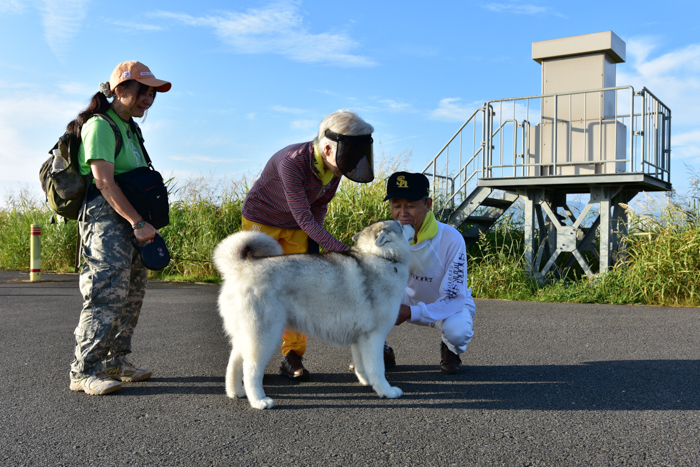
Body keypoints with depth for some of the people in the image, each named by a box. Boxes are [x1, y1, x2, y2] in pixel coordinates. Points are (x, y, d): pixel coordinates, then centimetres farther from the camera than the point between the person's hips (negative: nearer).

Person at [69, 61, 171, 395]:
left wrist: (144, 222, 15)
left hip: (130, 221, 10)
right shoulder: (100, 126, -9)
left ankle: (115, 362, 21)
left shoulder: (129, 128, 19)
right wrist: (138, 222, -22)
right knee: (107, 293, -13)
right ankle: (84, 372, -6)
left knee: (132, 294, 11)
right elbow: (103, 182, -18)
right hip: (106, 217, -9)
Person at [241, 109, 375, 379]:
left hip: (295, 228, 5)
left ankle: (292, 357, 6)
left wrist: (312, 242, -8)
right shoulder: (292, 162, -36)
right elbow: (304, 218, -34)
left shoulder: (334, 165, -16)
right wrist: (343, 251, -37)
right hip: (261, 221, -5)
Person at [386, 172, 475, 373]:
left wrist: (412, 313, -43)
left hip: (449, 304, -2)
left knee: (458, 329, -38)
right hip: (408, 300, 3)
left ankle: (450, 350, 2)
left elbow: (454, 297, -29)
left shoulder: (451, 239, -29)